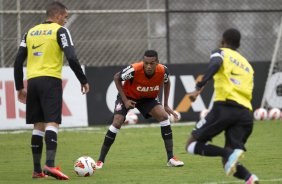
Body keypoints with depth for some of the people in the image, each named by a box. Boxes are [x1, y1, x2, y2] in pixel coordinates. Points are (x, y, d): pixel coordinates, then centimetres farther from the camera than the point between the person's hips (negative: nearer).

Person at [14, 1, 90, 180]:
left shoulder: (31, 32, 16)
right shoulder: (60, 31, -1)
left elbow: (18, 61, 14)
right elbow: (72, 58, -11)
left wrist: (20, 87, 21)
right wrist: (84, 81, -3)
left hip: (32, 81, 6)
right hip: (51, 80, -6)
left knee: (38, 125, 11)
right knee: (52, 123, -12)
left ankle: (37, 170, 10)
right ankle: (50, 165, -28)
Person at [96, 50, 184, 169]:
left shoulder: (162, 71, -26)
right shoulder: (134, 70, -36)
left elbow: (166, 82, 0)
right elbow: (117, 78, -17)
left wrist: (165, 105, -1)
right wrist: (125, 100, -22)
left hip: (148, 98, 3)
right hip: (128, 96, -3)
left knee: (164, 116, -16)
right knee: (117, 122, -20)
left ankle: (171, 158, -10)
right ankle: (100, 161, -11)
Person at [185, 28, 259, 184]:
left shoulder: (221, 53, 14)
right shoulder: (247, 65, 31)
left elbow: (215, 65, -10)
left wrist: (199, 87, -19)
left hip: (225, 106, -5)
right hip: (246, 114, 5)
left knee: (192, 144, 4)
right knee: (228, 164, 6)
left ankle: (229, 153, -22)